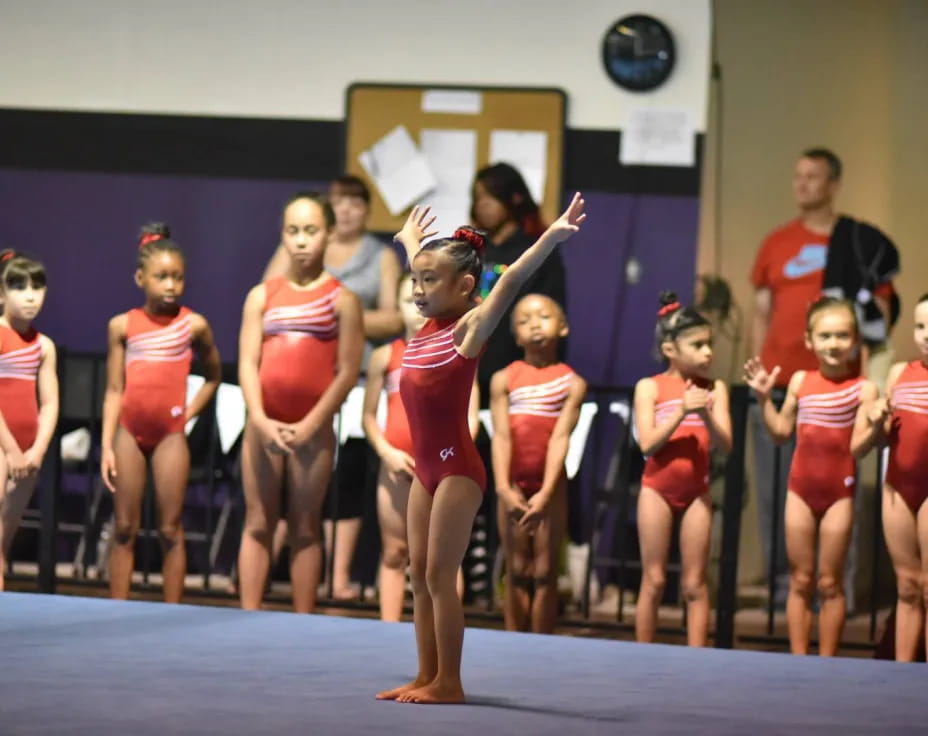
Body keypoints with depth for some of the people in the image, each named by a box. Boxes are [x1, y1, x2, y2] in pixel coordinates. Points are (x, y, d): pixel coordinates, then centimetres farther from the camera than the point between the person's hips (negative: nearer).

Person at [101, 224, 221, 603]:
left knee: (171, 531, 1)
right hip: (129, 432, 1)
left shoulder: (193, 325, 0)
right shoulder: (122, 326, 3)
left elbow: (213, 377, 15)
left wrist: (191, 411, 2)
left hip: (170, 435, -1)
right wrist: (107, 446, -2)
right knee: (124, 530, 5)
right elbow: (114, 390, 3)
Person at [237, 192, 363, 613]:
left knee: (305, 530, 4)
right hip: (263, 426, 2)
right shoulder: (261, 296, 8)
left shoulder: (342, 300, 0)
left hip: (313, 431, -2)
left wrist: (309, 426, -12)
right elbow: (247, 363, 2)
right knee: (257, 525, 4)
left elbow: (347, 372, -5)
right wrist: (261, 420, -12)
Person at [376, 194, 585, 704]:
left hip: (457, 468, -8)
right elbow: (425, 272, 30)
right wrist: (412, 240, 48)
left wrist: (553, 235, -34)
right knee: (419, 575, 8)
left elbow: (511, 281, -23)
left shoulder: (468, 328, -10)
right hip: (426, 468, 8)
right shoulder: (427, 326, 9)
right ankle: (427, 677, 13)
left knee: (440, 576, -6)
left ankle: (449, 682, -1)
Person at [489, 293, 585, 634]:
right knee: (516, 572, 5)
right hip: (514, 484, 1)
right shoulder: (503, 380, 1)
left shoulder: (572, 383, -3)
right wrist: (504, 488, -19)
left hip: (550, 485, -1)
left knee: (545, 573, 2)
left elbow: (560, 438, -12)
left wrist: (545, 493, -21)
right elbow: (501, 436, -7)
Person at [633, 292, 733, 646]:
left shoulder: (715, 388, 1)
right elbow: (647, 444, -14)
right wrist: (682, 411, -21)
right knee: (653, 581, 3)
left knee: (695, 585, 3)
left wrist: (705, 413, -22)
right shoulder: (650, 387, -4)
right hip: (658, 489, -2)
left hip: (697, 492, 2)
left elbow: (725, 444, -6)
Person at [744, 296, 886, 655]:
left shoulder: (863, 389, -8)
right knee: (800, 581, 7)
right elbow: (781, 432, 13)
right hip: (801, 489, 3)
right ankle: (797, 660, 12)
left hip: (839, 492, -3)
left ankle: (827, 662, 9)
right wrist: (764, 397, 1)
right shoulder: (800, 381, 3)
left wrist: (875, 425, -30)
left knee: (830, 584, 3)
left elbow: (858, 447, -12)